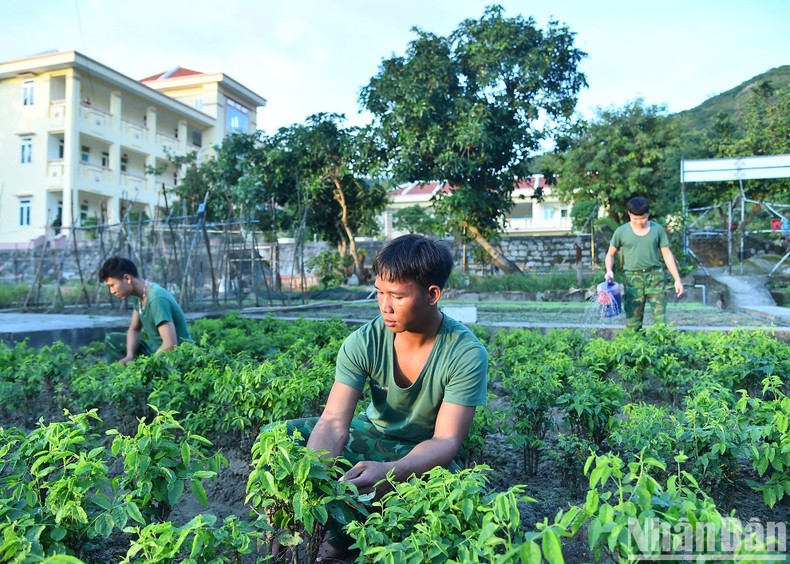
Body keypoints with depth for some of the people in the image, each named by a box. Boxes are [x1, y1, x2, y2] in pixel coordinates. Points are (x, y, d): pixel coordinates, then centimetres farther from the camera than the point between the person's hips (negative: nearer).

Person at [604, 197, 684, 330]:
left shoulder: (657, 229, 6)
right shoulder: (622, 231, 3)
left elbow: (667, 255, 9)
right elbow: (610, 254, 12)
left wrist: (677, 279, 5)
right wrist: (609, 270, -8)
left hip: (655, 276, 0)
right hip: (633, 278, 0)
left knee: (660, 318, -7)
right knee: (632, 322, -1)